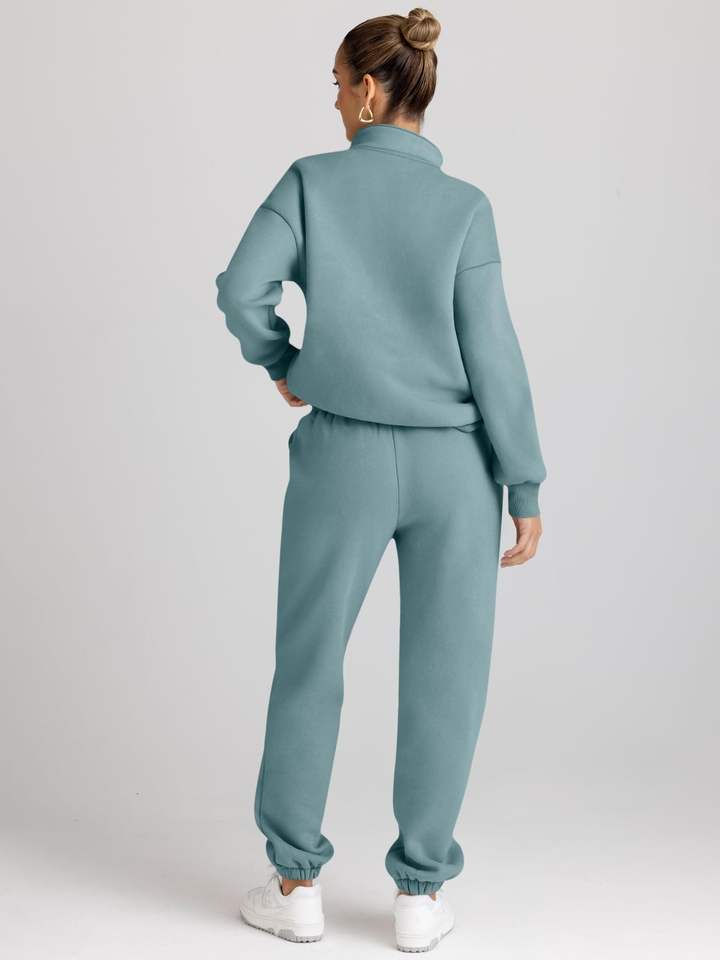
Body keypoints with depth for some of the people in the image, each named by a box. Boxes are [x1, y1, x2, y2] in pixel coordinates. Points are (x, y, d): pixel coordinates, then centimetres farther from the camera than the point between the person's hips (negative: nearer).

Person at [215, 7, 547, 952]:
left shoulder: (312, 181, -3)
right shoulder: (464, 206, -4)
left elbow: (242, 288, -14)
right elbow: (493, 355, -8)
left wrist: (282, 365, 7)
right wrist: (526, 489, -3)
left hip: (345, 457, 0)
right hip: (453, 461, 0)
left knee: (308, 663, 13)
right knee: (444, 673, 8)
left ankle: (296, 883, 19)